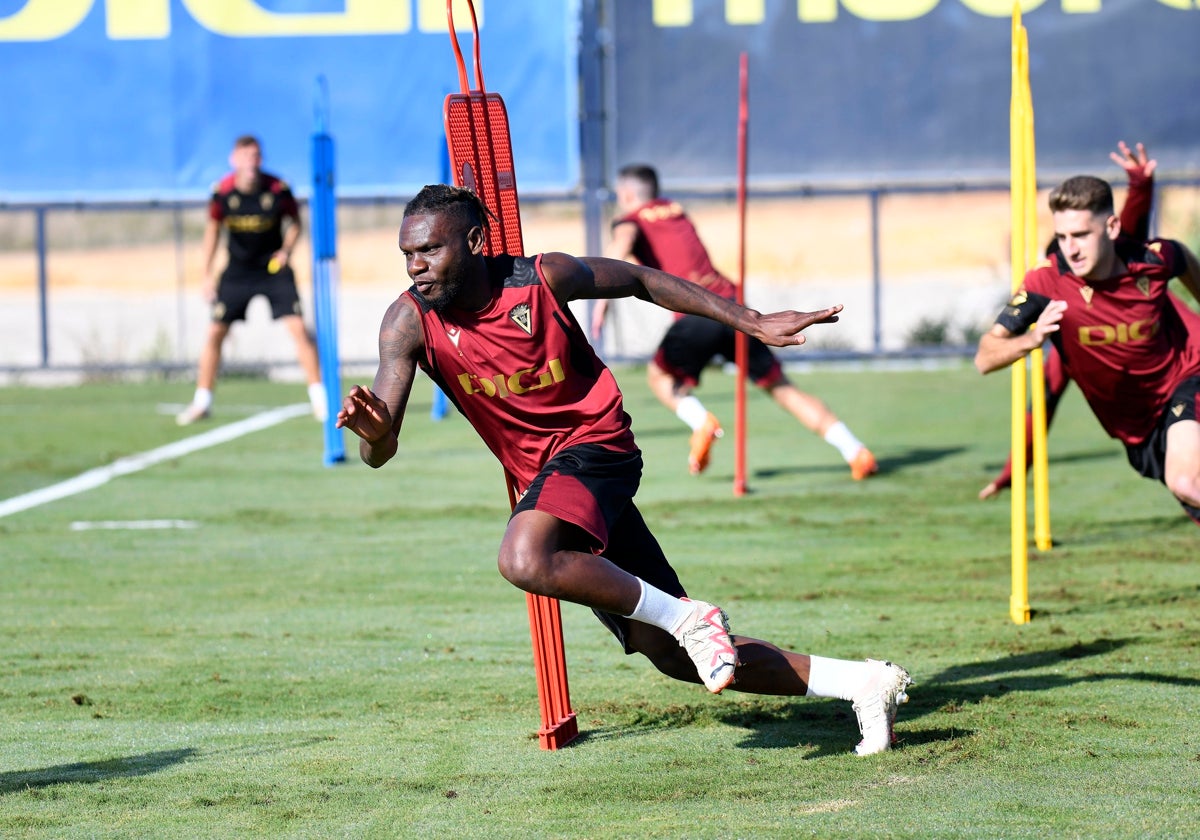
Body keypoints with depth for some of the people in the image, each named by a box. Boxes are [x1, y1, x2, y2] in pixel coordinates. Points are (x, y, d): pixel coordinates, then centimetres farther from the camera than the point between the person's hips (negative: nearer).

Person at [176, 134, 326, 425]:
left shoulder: (279, 189, -17)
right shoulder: (222, 191, -13)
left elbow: (295, 222, 1)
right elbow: (213, 229, 4)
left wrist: (287, 250, -17)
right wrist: (207, 275, 3)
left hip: (274, 267, -1)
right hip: (238, 269, 2)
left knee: (298, 328, -12)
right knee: (214, 332, -2)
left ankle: (319, 398, -4)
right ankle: (201, 403, 11)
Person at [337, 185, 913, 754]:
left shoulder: (542, 279, -14)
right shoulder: (409, 323, -9)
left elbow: (640, 280, 3)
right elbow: (381, 452, -15)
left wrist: (753, 322, 5)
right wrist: (373, 432, -40)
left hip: (595, 445, -5)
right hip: (542, 475, 5)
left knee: (524, 560, -36)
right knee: (674, 655, 4)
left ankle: (688, 619, -20)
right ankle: (861, 683, 12)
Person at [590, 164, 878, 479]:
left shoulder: (631, 219, 10)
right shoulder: (675, 210, 27)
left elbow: (622, 242, -14)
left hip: (696, 314, -5)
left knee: (659, 374, 22)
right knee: (781, 387, 9)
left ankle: (701, 421, -6)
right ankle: (855, 451, -3)